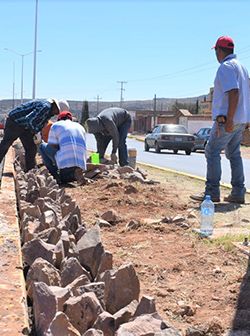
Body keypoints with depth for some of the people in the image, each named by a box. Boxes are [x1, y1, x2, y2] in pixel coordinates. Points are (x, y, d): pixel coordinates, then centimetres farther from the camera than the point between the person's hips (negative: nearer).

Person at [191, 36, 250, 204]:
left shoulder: (226, 67, -12)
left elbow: (233, 93, -23)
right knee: (234, 154, 13)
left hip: (227, 119, -9)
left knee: (212, 152, -4)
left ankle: (212, 192, -5)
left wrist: (228, 120, -26)